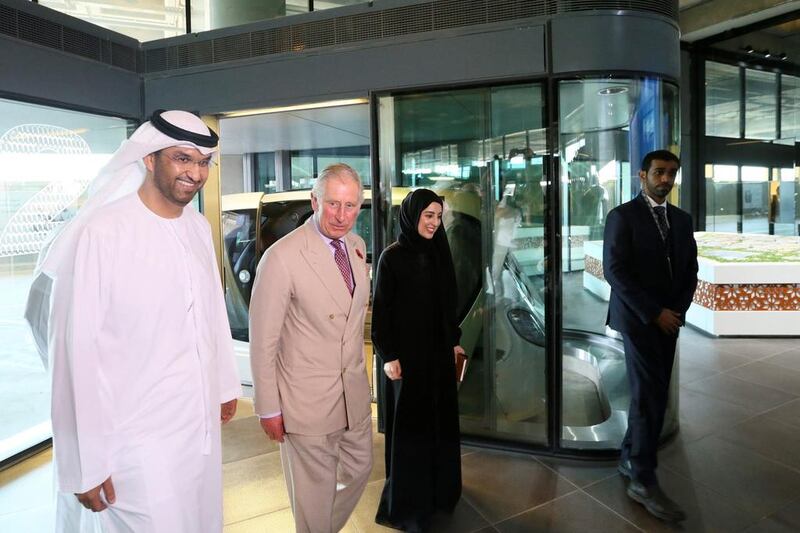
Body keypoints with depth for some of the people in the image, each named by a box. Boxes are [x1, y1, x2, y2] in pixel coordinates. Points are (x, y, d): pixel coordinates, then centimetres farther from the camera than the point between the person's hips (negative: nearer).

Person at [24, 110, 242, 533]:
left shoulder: (199, 228, 2)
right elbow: (77, 352, -17)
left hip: (203, 426, 6)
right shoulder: (102, 232, -18)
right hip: (138, 441, -6)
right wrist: (85, 464, -12)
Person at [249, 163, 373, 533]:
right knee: (316, 489, 12)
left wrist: (358, 370, 16)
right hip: (308, 399, -7)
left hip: (354, 391, 7)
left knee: (360, 468, 23)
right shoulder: (282, 257, -21)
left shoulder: (357, 245, 1)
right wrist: (268, 409, -10)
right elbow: (262, 341, -15)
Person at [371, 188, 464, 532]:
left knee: (441, 417, 15)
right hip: (407, 352, -5)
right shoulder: (392, 256, -11)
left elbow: (449, 303, 11)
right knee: (410, 422, 6)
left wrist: (454, 341, 11)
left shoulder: (439, 253, 5)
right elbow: (381, 309, -11)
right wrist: (388, 356, -14)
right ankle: (407, 499, 24)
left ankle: (440, 487, 35)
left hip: (439, 349, 6)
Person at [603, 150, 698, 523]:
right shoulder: (622, 216, -7)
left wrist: (678, 310, -3)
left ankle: (630, 459, 25)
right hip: (637, 319, -6)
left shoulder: (682, 219, 13)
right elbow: (614, 271, -14)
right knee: (649, 397, -7)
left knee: (653, 395, 10)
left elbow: (690, 270, 13)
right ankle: (643, 481, 3)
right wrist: (654, 313, -16)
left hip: (669, 320, 6)